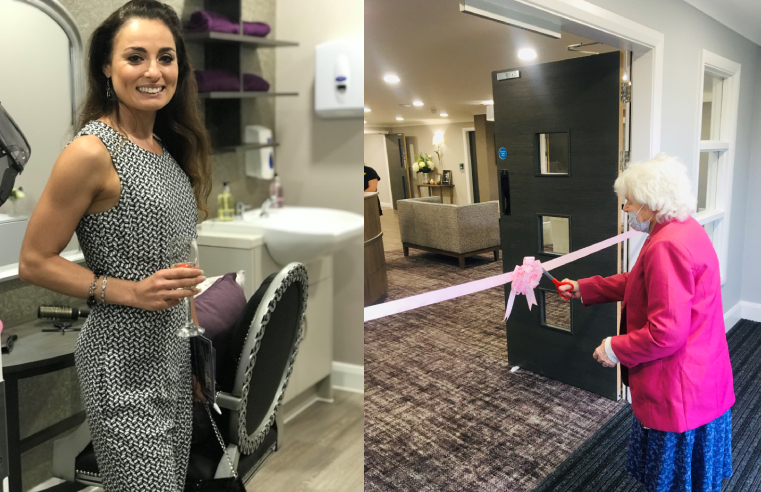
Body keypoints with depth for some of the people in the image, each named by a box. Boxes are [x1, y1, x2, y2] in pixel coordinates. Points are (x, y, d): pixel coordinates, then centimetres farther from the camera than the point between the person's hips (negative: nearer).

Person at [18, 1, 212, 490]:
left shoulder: (168, 145, 7)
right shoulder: (91, 152, -16)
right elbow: (34, 262, -11)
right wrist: (133, 293, -21)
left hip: (174, 354, 7)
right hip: (124, 363, -7)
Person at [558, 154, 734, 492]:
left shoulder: (667, 246, -28)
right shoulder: (684, 230, 6)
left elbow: (666, 333, -30)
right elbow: (637, 282, 16)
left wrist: (615, 349, -16)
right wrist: (584, 289, 15)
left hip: (679, 393, -10)